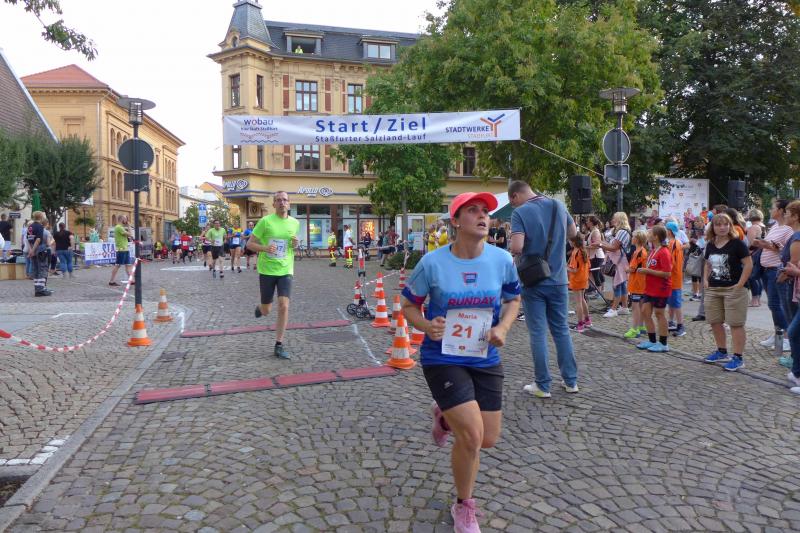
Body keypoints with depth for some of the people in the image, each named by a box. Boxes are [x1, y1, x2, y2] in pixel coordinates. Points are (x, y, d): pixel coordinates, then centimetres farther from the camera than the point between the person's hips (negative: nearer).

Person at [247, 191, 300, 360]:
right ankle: (260, 308, 49)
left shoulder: (295, 223, 4)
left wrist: (295, 244, -4)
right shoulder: (265, 221, -7)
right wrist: (265, 248, -24)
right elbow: (250, 244, -5)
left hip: (285, 271, 2)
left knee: (283, 306, -12)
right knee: (266, 311, 9)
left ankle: (279, 346, -1)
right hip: (266, 270, -2)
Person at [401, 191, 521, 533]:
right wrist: (426, 326, -22)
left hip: (486, 360, 4)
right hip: (442, 360, -4)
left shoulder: (502, 260, -7)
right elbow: (409, 306, -1)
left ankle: (445, 417, 45)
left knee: (489, 440, 11)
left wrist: (503, 328, -9)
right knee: (472, 436, -12)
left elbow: (513, 299, 11)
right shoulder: (432, 262, -15)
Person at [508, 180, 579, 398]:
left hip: (534, 282, -5)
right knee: (562, 330, 15)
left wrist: (516, 250, -4)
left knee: (538, 333, 3)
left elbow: (516, 247, -25)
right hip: (558, 279, 5)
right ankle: (571, 380, 22)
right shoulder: (558, 205, 3)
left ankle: (543, 386, 10)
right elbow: (573, 233, 18)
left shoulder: (520, 212, -14)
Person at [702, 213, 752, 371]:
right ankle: (722, 352, 29)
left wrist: (740, 284, -16)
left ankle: (738, 358, 4)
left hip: (733, 289, -7)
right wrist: (705, 280, 9)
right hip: (713, 290, 7)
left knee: (735, 323, -3)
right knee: (715, 322, 13)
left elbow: (748, 264, -12)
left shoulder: (737, 243, -9)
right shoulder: (710, 245, 9)